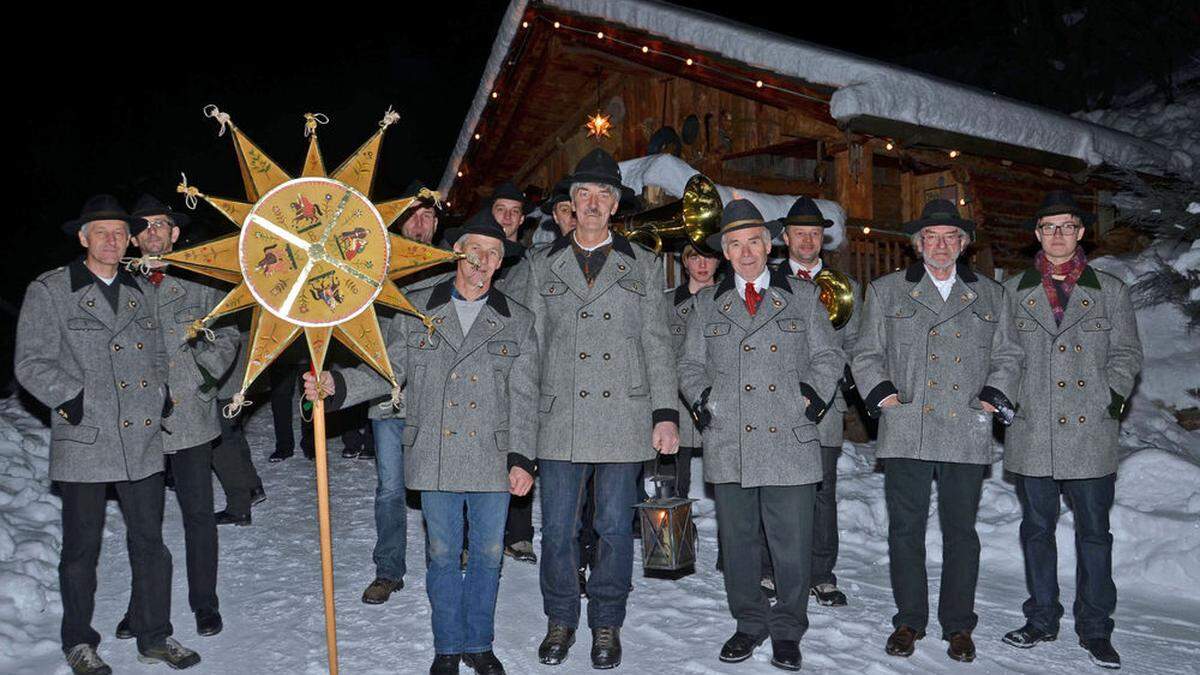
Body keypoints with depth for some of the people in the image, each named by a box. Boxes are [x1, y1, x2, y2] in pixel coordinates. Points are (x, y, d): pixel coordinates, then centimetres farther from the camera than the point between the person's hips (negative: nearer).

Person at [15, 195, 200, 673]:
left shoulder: (142, 292, 13)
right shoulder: (49, 292, -2)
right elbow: (31, 364, -5)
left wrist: (160, 396, 7)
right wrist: (74, 401, -14)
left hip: (143, 440, 4)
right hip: (83, 445, -4)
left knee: (150, 541, 10)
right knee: (82, 549, 8)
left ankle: (154, 636, 24)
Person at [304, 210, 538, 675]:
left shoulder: (518, 323, 4)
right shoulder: (417, 310, 4)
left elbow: (524, 398, 1)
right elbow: (386, 371, 3)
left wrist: (521, 459, -5)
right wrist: (336, 385, -14)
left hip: (493, 460, 1)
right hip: (435, 458, 0)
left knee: (488, 555, 11)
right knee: (442, 555, 11)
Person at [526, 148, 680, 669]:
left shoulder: (642, 266, 9)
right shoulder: (543, 265, 9)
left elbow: (657, 345, 6)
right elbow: (530, 346, 9)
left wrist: (666, 413, -2)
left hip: (624, 417, 0)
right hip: (560, 419, 1)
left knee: (615, 528, 7)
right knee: (557, 529, 6)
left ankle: (607, 625, 24)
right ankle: (560, 621, 25)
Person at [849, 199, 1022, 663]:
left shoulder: (990, 295, 15)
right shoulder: (886, 292, 10)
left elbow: (1007, 357, 17)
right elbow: (865, 354, 9)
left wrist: (994, 395, 1)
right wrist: (883, 393, -5)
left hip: (967, 433, 1)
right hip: (905, 430, -1)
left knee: (961, 531, 7)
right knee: (905, 529, 4)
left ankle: (958, 625, 21)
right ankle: (909, 620, 19)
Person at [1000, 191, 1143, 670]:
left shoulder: (1110, 291, 7)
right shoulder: (1014, 291, 7)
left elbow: (1126, 353, 9)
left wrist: (1114, 395, -5)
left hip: (1091, 435, 0)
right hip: (1033, 435, 1)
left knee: (1094, 532, 6)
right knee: (1037, 530, 10)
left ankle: (1095, 629, 19)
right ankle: (1041, 620, 24)